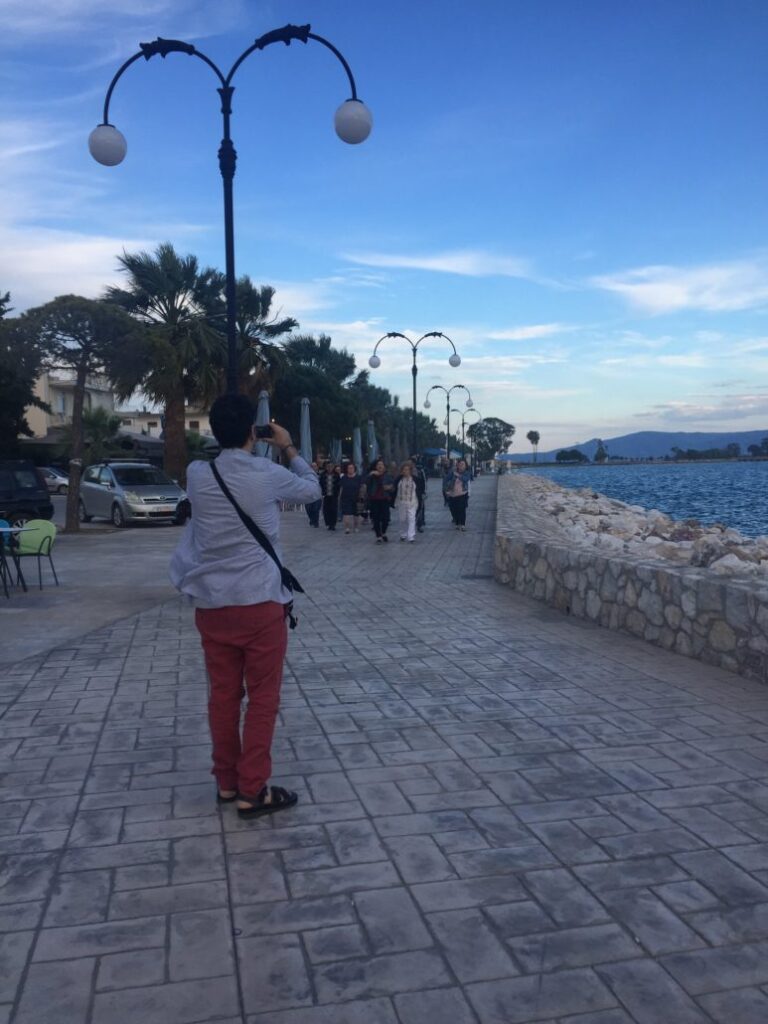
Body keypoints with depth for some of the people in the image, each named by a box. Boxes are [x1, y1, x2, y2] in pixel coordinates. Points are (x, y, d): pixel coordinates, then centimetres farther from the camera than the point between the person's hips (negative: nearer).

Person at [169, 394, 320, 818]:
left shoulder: (196, 475, 0)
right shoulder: (269, 475, -8)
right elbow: (312, 489, 12)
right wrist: (288, 449, 20)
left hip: (211, 605, 4)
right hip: (260, 604, -4)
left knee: (222, 696, 13)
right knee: (263, 698, 6)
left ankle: (227, 782, 25)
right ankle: (252, 791, 11)